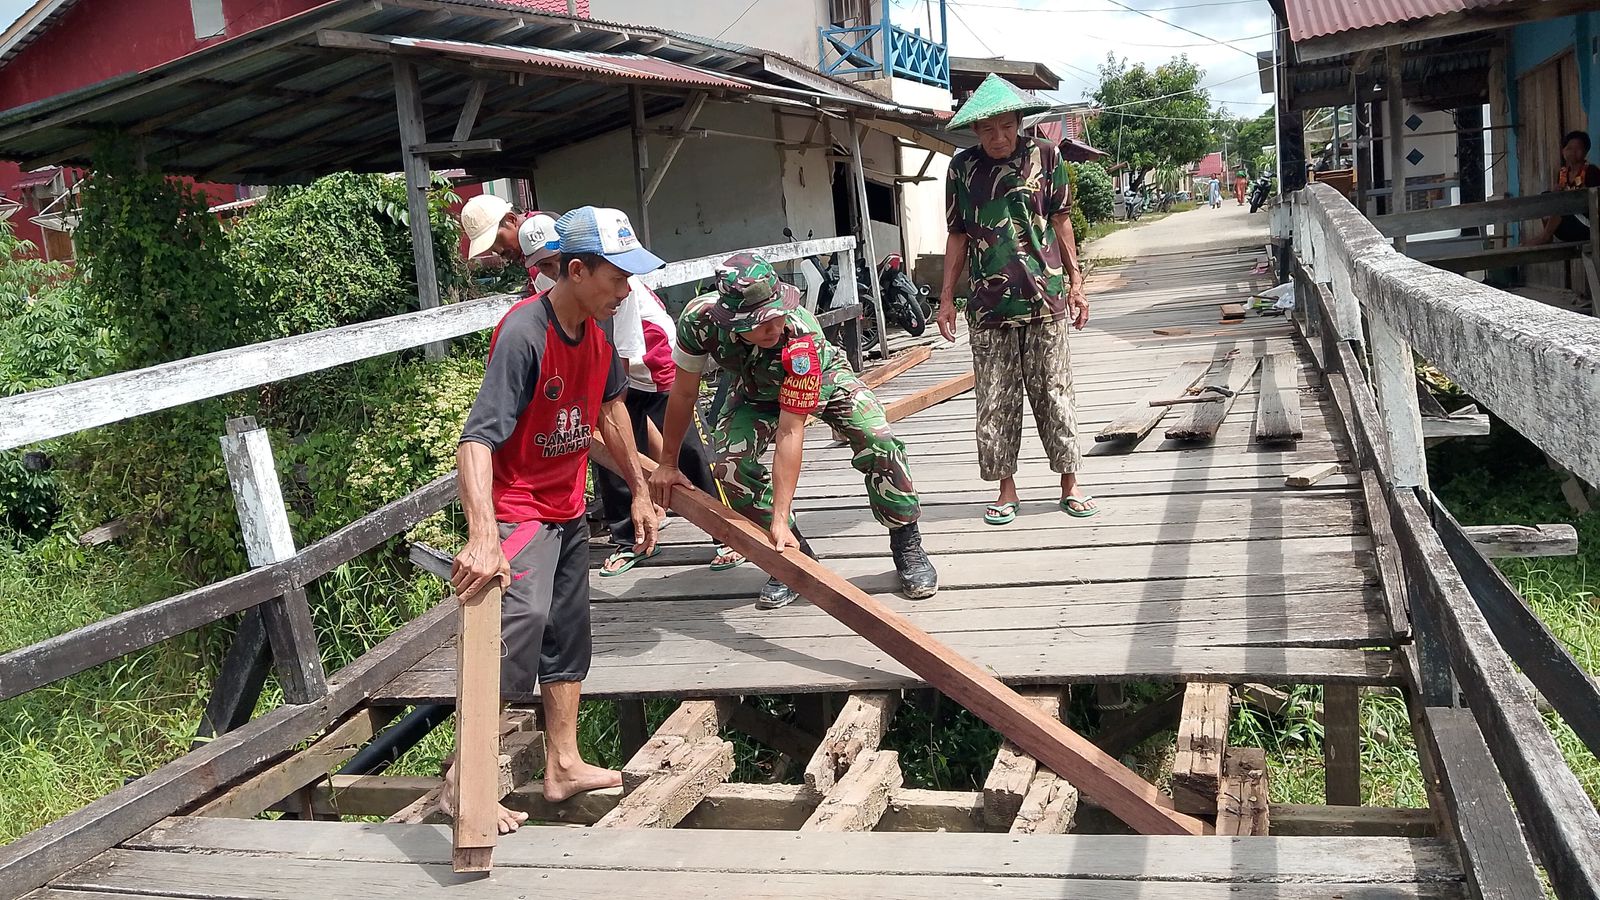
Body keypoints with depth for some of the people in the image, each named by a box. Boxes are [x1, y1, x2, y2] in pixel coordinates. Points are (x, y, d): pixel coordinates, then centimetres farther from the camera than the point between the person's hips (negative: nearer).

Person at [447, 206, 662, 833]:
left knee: (567, 638, 16)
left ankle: (563, 766, 31)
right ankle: (463, 781, -10)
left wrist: (639, 489, 19)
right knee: (519, 626, -22)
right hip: (517, 510, -9)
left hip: (568, 509, 9)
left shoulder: (597, 328, -2)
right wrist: (482, 539, -46)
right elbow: (477, 439, -35)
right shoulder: (523, 334, -27)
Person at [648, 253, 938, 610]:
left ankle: (907, 545, -2)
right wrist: (667, 463, -7)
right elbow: (683, 392, -16)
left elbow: (790, 433, -41)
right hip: (755, 392, 3)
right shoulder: (700, 318, -35)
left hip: (821, 378, -3)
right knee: (731, 465, -22)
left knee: (879, 442, -24)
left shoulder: (803, 337, -43)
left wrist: (781, 520, -41)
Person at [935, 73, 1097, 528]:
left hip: (1045, 299, -1)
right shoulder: (962, 167, 4)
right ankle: (1007, 491, 15)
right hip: (989, 304, 1)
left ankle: (1069, 486, 14)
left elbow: (1060, 221, 8)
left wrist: (1076, 281, 6)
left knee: (1054, 395, 3)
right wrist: (947, 297, 7)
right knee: (995, 401, 4)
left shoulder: (1045, 156, 2)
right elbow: (958, 235, 10)